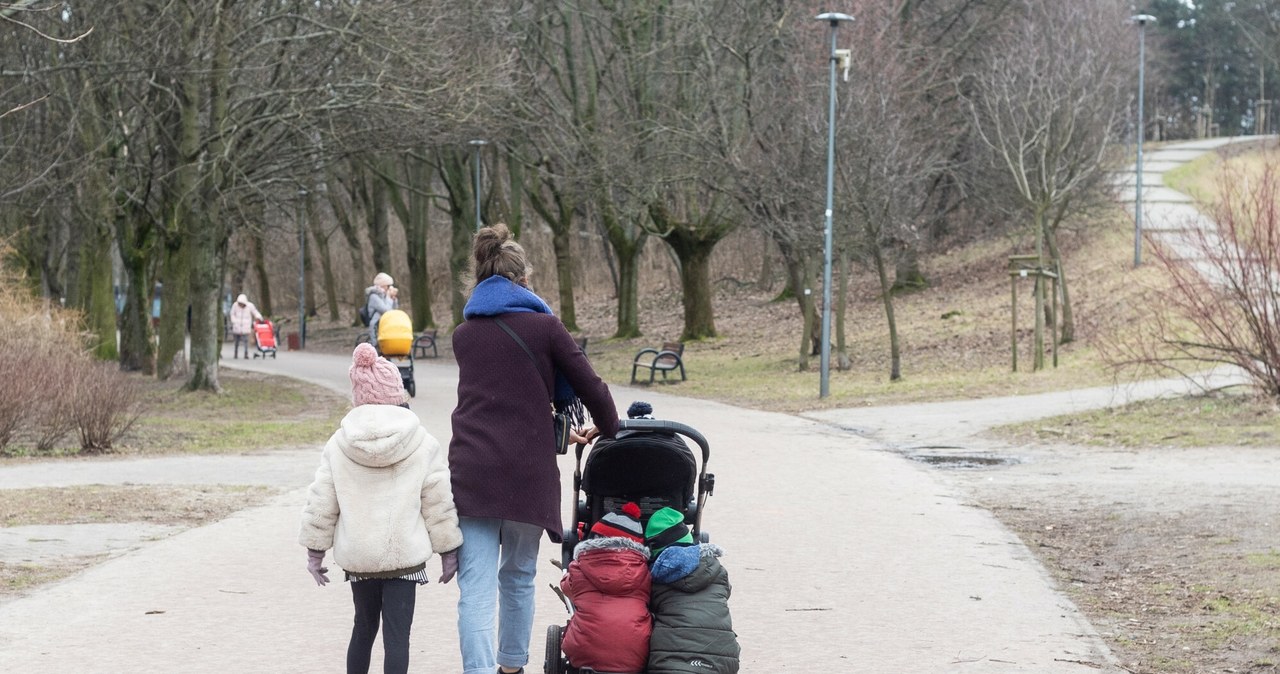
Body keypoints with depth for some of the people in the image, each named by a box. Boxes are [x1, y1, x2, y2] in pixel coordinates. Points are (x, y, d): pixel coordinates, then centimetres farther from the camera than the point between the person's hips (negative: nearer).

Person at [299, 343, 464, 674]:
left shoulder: (338, 445, 0)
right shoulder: (423, 444, -5)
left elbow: (321, 504, 2)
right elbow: (439, 504, -3)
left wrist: (315, 550, 12)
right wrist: (448, 550, 7)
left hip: (357, 556, 3)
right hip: (405, 555, -3)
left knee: (364, 626, 19)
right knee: (397, 633, -4)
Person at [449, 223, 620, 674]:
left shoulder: (463, 335, 14)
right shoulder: (544, 327, 2)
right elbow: (587, 384, 3)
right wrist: (609, 429, 22)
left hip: (471, 469, 1)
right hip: (528, 470, -1)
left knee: (476, 584, -6)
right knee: (518, 575, 17)